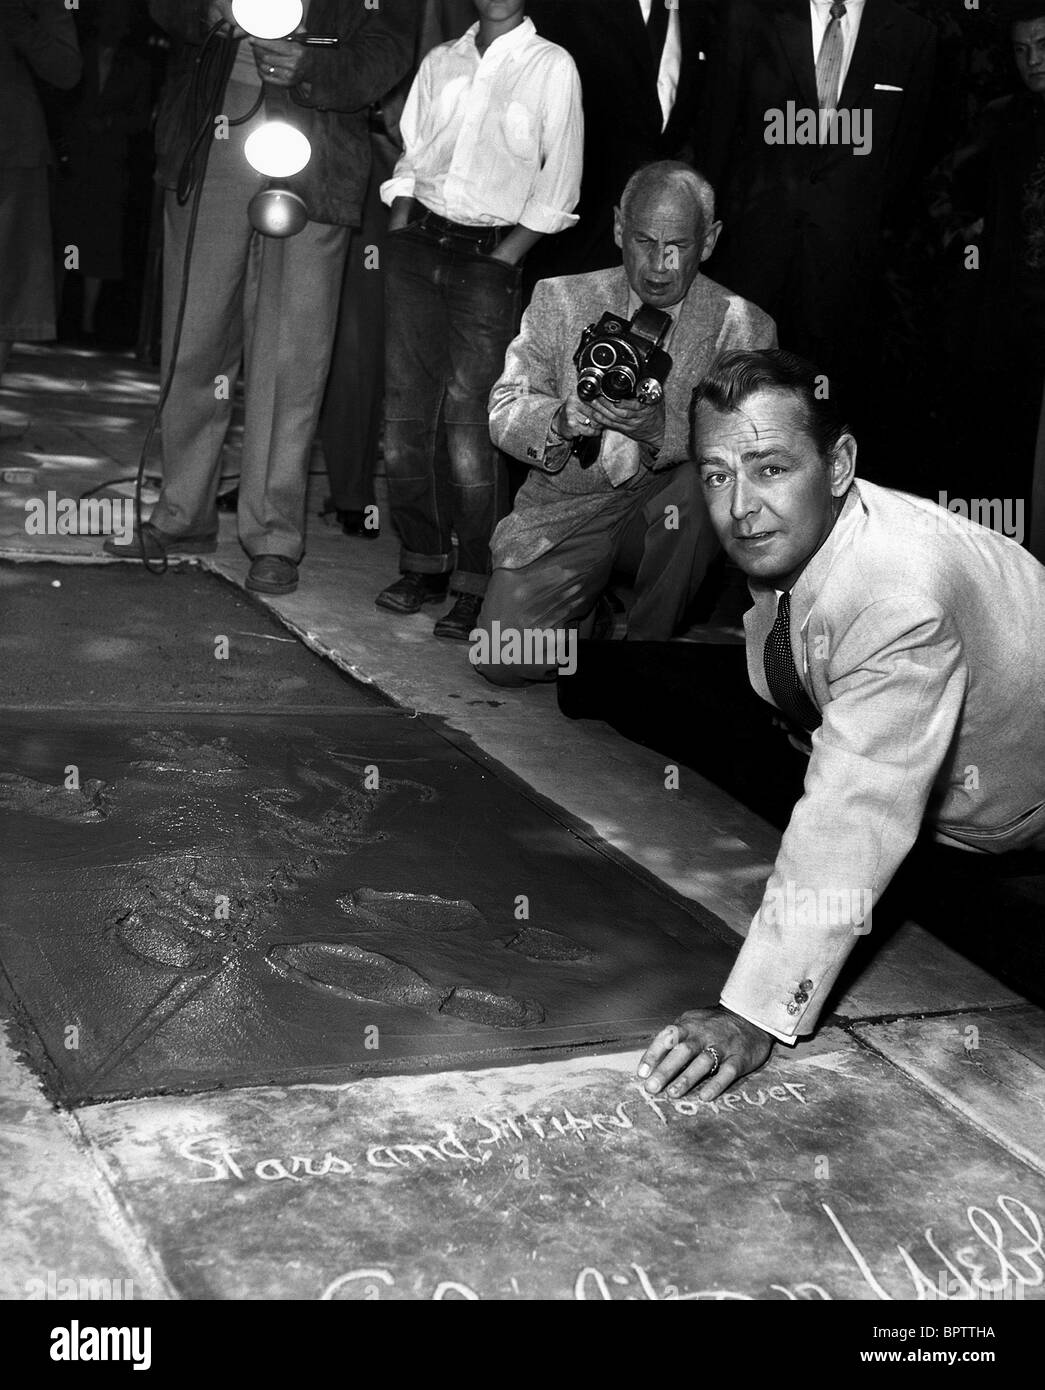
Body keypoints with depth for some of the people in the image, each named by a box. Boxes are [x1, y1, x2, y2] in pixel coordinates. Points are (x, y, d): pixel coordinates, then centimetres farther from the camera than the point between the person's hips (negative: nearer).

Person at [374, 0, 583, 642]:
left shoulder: (553, 67, 2)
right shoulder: (440, 62, 16)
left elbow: (557, 188, -2)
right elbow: (409, 157, 18)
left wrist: (504, 258, -9)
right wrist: (400, 238, 5)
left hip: (491, 257, -4)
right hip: (418, 245, 5)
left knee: (468, 422, -12)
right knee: (405, 412, 1)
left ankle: (475, 586, -5)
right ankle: (423, 563, 12)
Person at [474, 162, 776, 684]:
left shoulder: (742, 327, -4)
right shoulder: (560, 299, 1)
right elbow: (504, 414, -2)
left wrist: (662, 429, -36)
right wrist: (562, 419, -27)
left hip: (662, 505, 0)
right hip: (566, 502, 1)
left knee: (700, 479, -35)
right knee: (502, 661, -18)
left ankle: (647, 644, -11)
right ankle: (590, 614, 18)